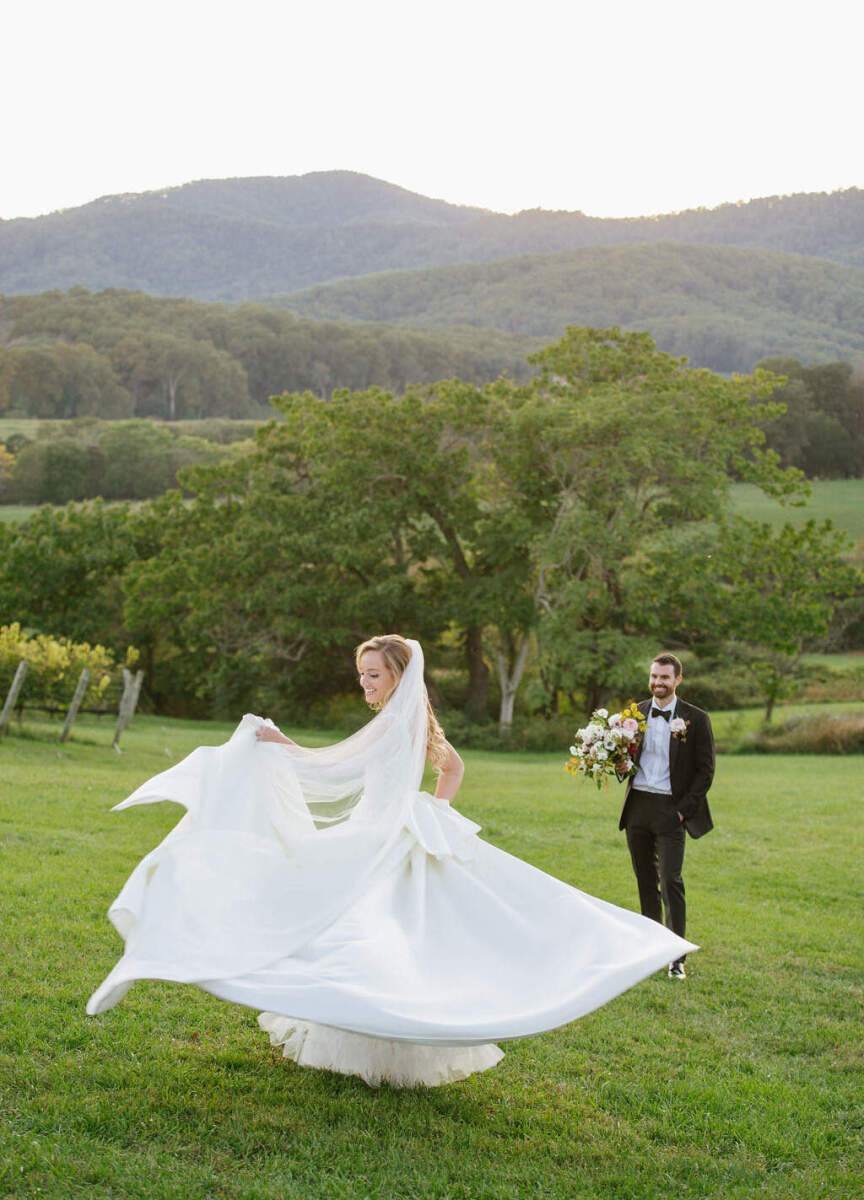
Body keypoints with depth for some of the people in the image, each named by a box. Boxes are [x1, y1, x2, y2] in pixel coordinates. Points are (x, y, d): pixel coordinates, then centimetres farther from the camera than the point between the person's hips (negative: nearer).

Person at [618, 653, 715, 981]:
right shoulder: (635, 713, 10)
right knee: (645, 880, 10)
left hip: (670, 808, -4)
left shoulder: (695, 719, -2)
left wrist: (684, 809, -9)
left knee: (670, 880, -11)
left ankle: (677, 956, -6)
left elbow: (705, 770, -1)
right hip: (637, 805, 4)